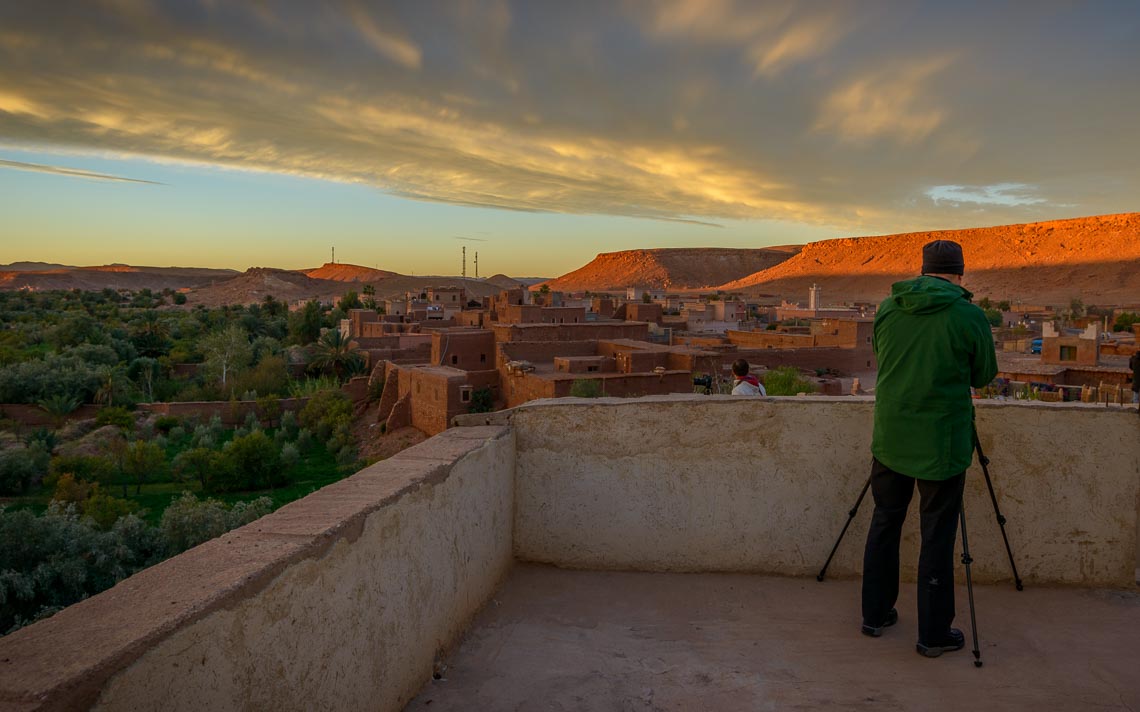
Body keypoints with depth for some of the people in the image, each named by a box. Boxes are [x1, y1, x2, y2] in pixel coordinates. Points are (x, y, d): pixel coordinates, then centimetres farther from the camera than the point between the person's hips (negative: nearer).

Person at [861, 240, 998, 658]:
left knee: (884, 524, 16)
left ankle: (875, 615, 27)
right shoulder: (969, 316, -11)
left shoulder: (888, 309, 0)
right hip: (942, 443, -4)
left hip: (890, 439, 4)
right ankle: (934, 634, 16)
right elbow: (984, 375, 2)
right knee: (937, 537, 6)